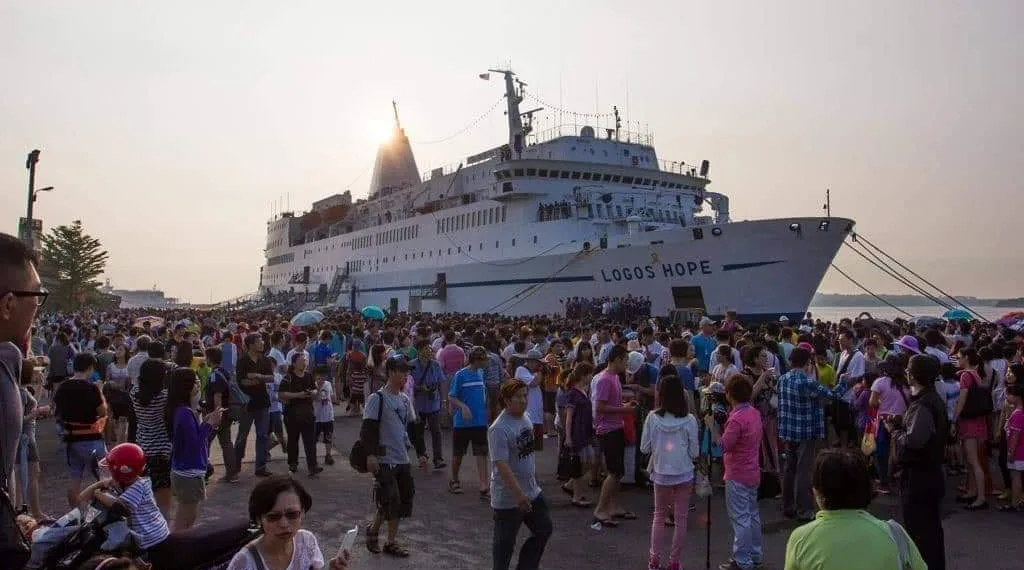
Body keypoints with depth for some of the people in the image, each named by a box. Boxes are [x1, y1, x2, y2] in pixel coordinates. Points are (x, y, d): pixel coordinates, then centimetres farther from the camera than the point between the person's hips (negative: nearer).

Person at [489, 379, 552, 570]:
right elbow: (501, 465, -28)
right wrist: (519, 494, -31)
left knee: (544, 529, 18)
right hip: (508, 498, -9)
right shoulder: (499, 429, -24)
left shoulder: (526, 418, 3)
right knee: (505, 542, 6)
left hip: (532, 491, 9)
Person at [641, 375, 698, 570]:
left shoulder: (652, 418, -12)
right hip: (684, 474, -1)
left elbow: (644, 448, -5)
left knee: (659, 515, 18)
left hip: (661, 474, 1)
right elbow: (694, 452, -7)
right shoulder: (689, 420, -12)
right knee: (680, 519, 12)